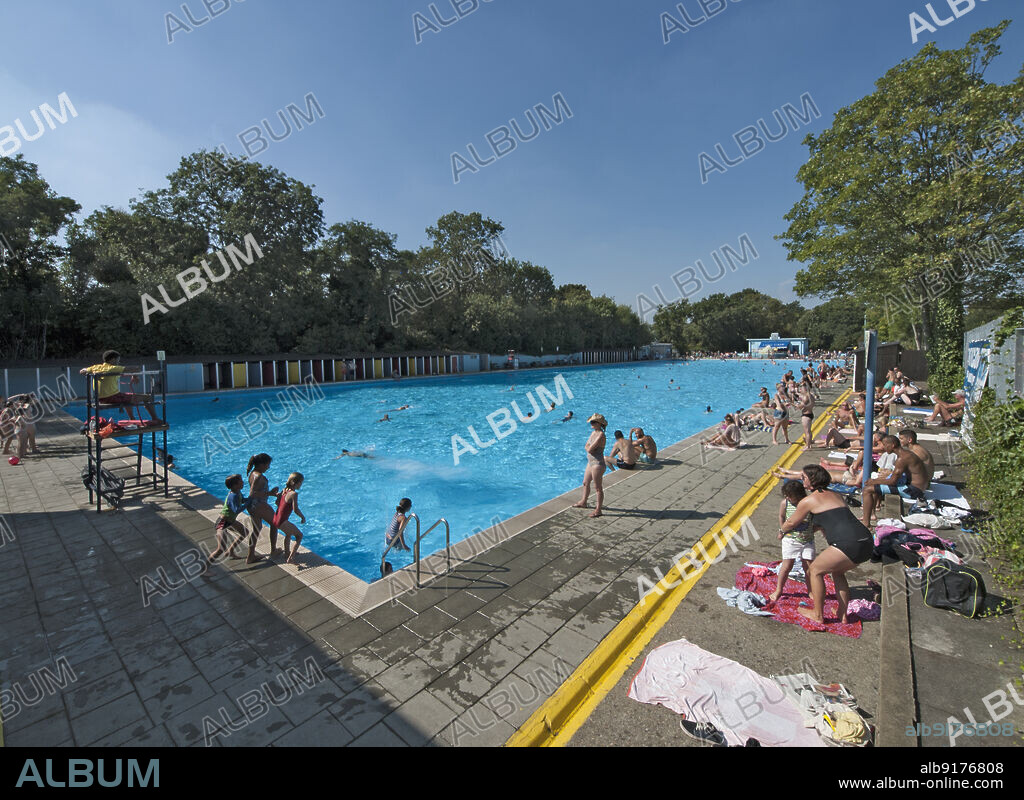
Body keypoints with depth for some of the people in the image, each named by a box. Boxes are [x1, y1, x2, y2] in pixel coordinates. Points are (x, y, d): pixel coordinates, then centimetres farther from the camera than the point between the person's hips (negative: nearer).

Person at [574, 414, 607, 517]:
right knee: (586, 483, 23)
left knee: (598, 487, 1)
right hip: (591, 462, 10)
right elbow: (586, 446, 9)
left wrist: (589, 447, -4)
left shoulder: (601, 435, -22)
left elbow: (590, 449, -24)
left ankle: (598, 510, 13)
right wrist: (590, 447, -11)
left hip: (597, 464, -10)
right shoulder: (593, 432, 8)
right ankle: (583, 502, 42)